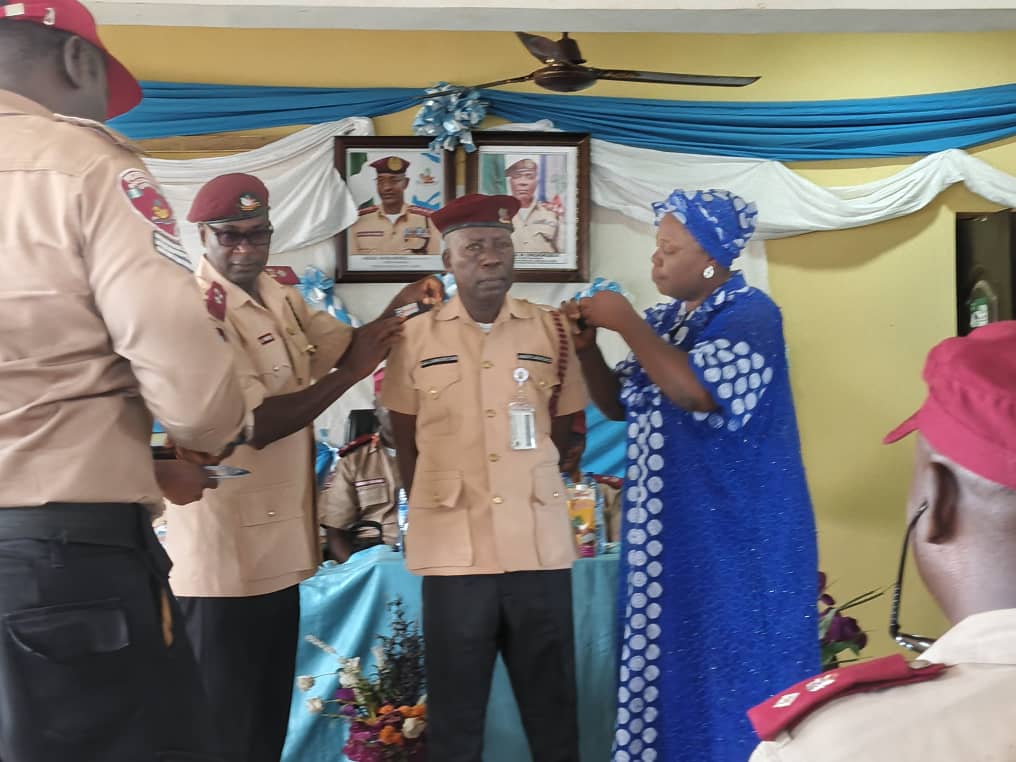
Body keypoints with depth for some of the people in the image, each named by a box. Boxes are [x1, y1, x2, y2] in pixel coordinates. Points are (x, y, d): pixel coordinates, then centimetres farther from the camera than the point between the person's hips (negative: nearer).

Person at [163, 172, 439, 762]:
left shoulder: (278, 297, 10)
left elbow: (344, 344, 19)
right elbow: (255, 423, -25)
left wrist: (396, 312, -1)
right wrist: (350, 375, -20)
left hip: (276, 548, 9)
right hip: (226, 556, -9)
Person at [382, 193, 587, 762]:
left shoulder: (554, 330, 4)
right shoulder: (415, 337, 1)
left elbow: (565, 434, 12)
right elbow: (406, 446, 8)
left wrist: (530, 488, 7)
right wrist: (441, 508, 7)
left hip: (541, 547, 1)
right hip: (453, 550, -1)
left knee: (552, 705, 10)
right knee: (455, 710, 9)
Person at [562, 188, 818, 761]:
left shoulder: (750, 314, -11)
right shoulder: (665, 320, 10)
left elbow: (696, 392, -27)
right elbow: (619, 405, 15)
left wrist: (626, 322, -19)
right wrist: (588, 344, -1)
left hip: (738, 534, -7)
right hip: (672, 531, 7)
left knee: (733, 670, 1)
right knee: (673, 660, 11)